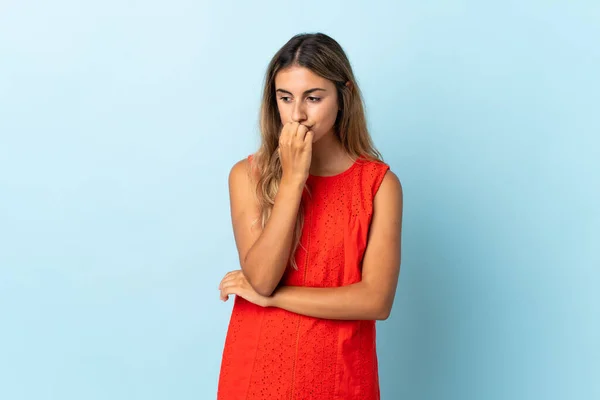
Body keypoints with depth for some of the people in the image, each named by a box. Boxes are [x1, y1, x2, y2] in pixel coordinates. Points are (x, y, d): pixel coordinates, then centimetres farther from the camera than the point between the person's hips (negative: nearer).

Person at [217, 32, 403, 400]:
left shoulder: (379, 183, -7)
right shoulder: (248, 175, -4)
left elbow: (376, 300, -14)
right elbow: (261, 278, -15)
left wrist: (270, 296, -13)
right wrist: (292, 177, -19)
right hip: (257, 369, 1)